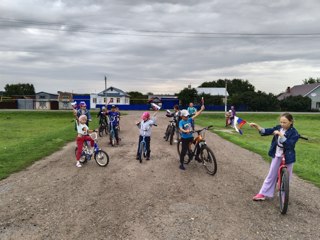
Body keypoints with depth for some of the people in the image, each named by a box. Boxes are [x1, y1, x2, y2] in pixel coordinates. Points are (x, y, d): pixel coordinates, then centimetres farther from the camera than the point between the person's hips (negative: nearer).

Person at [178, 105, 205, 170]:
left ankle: (197, 156, 23)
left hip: (191, 137, 6)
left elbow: (196, 115, -4)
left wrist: (201, 109, -13)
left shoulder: (189, 119, 3)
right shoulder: (181, 122, -12)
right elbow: (180, 128, -30)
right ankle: (181, 164, 10)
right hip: (184, 138, -5)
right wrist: (185, 131, -50)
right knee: (184, 151, -3)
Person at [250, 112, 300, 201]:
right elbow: (267, 131, -12)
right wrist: (257, 126, -27)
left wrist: (280, 135, -34)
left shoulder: (294, 133, -14)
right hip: (277, 156, 4)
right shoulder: (278, 128, -2)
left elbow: (288, 144, -26)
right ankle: (263, 194, 15)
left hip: (287, 157, -3)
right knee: (271, 175, 10)